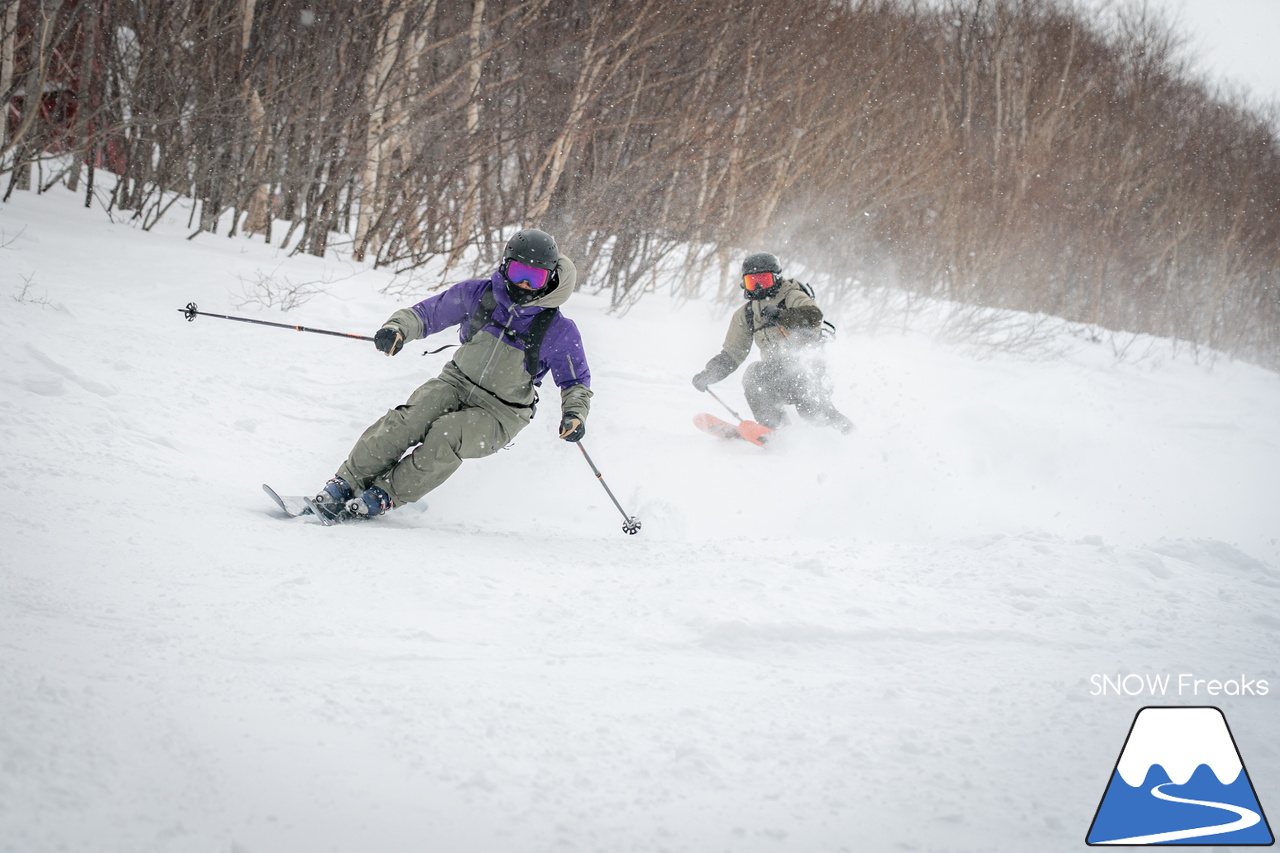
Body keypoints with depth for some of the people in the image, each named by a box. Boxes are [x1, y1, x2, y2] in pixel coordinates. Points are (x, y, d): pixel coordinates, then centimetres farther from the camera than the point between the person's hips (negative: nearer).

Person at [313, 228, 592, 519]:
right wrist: (397, 328, -18)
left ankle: (387, 494, -19)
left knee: (446, 435, -31)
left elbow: (576, 381, 1)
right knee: (406, 421, -26)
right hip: (457, 383, 3)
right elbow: (427, 313, 3)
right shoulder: (478, 294, -5)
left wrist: (575, 413, -20)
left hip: (500, 412, -2)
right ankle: (347, 482, -19)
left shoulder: (559, 330, -11)